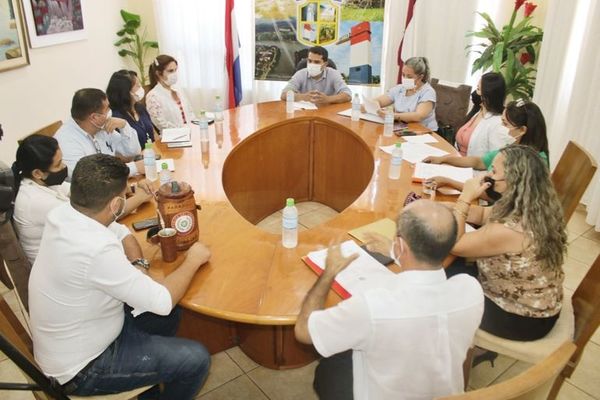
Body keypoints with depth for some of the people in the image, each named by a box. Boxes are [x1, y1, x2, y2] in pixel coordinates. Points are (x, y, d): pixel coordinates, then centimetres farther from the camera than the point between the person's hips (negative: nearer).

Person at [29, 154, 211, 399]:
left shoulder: (63, 214, -11)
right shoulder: (96, 250, -38)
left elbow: (122, 233, 8)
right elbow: (163, 302, -28)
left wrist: (138, 267, -10)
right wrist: (193, 261, -13)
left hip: (75, 336, 8)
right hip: (81, 369, -8)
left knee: (170, 316, 18)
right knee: (196, 359, -7)